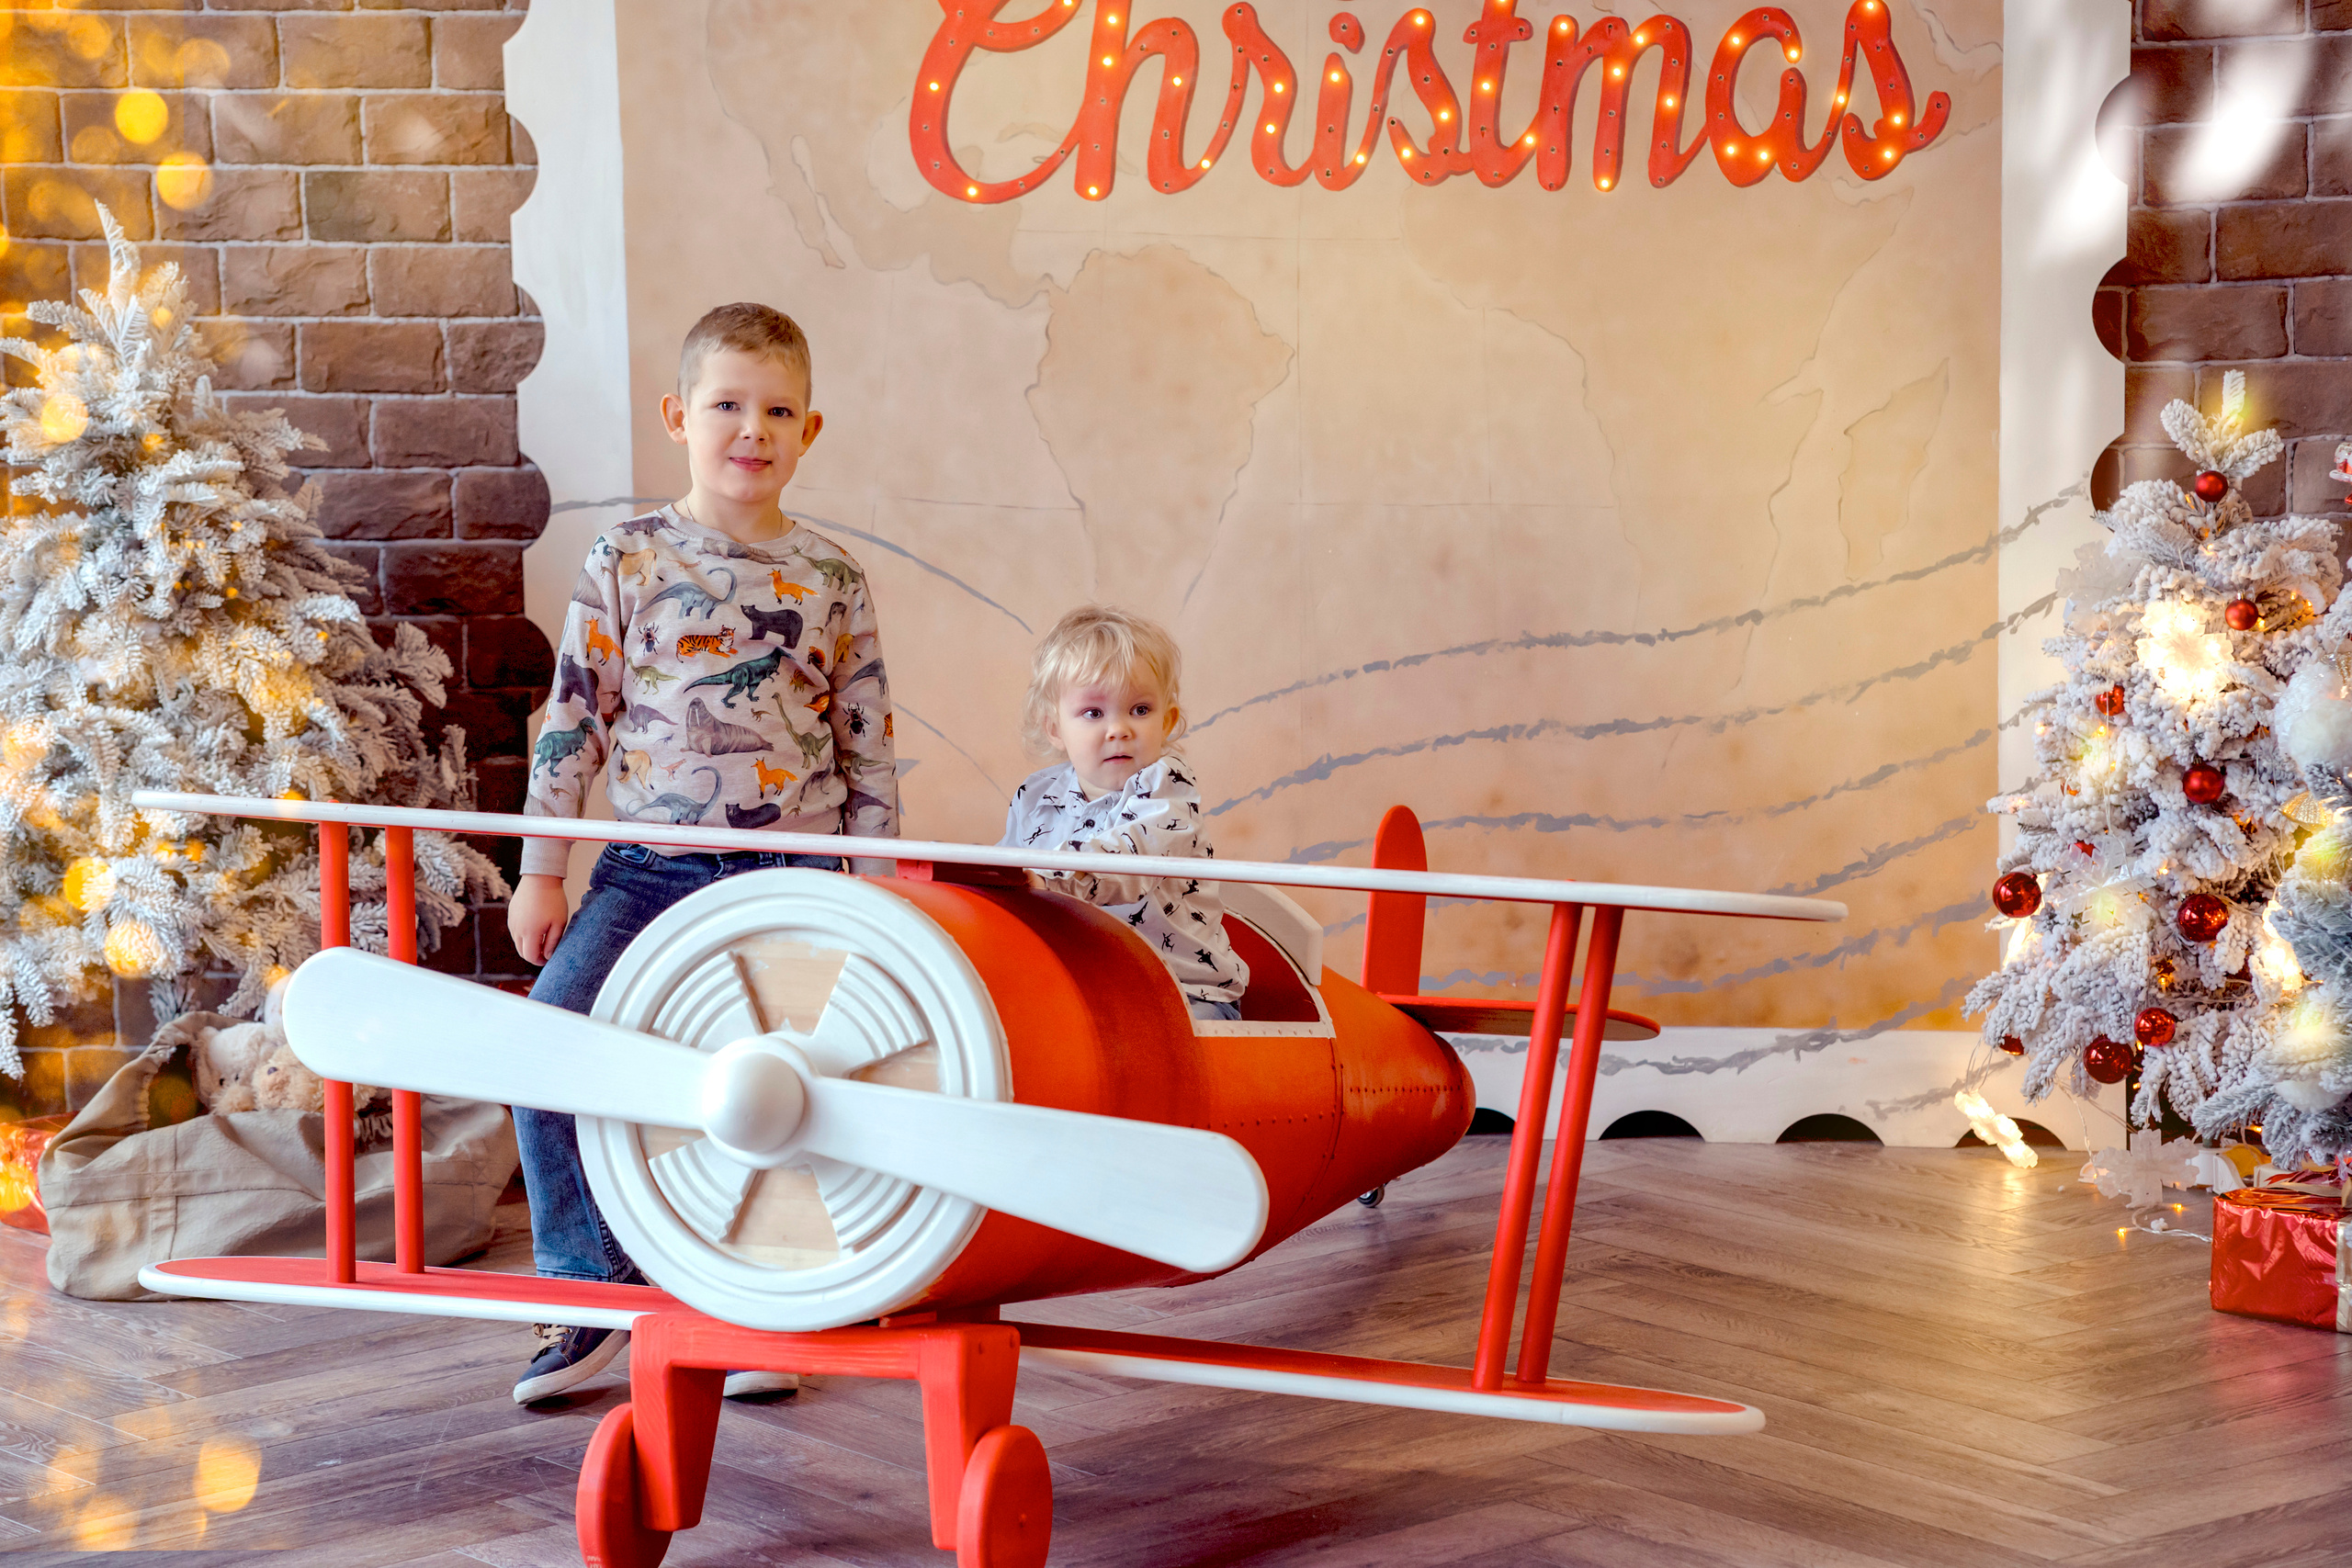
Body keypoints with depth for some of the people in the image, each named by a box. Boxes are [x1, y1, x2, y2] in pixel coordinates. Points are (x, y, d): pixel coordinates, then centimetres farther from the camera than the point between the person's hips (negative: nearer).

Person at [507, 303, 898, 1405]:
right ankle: (587, 1289, 1)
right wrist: (541, 870, 2)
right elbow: (572, 718, 4)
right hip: (649, 867, 0)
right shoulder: (626, 563, 3)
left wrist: (879, 891, 8)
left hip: (791, 874, 0)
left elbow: (866, 745, 10)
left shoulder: (830, 579, 6)